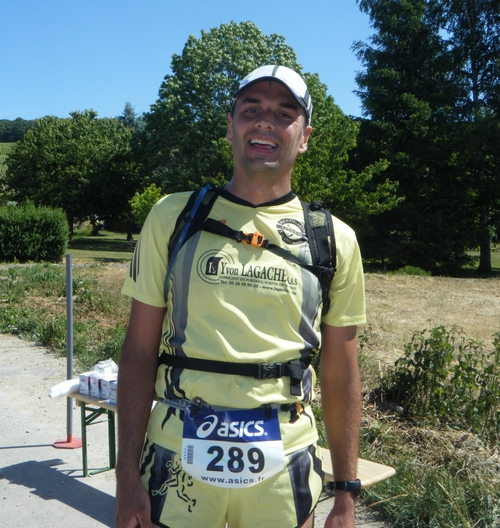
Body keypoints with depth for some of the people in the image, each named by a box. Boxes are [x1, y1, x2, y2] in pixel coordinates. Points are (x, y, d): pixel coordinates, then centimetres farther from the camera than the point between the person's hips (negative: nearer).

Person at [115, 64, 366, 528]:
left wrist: (347, 491, 5)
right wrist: (127, 477, -5)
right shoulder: (173, 216, -1)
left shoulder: (334, 240, 1)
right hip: (179, 459, 0)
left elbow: (341, 374, 5)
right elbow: (139, 353, -1)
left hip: (283, 467, 1)